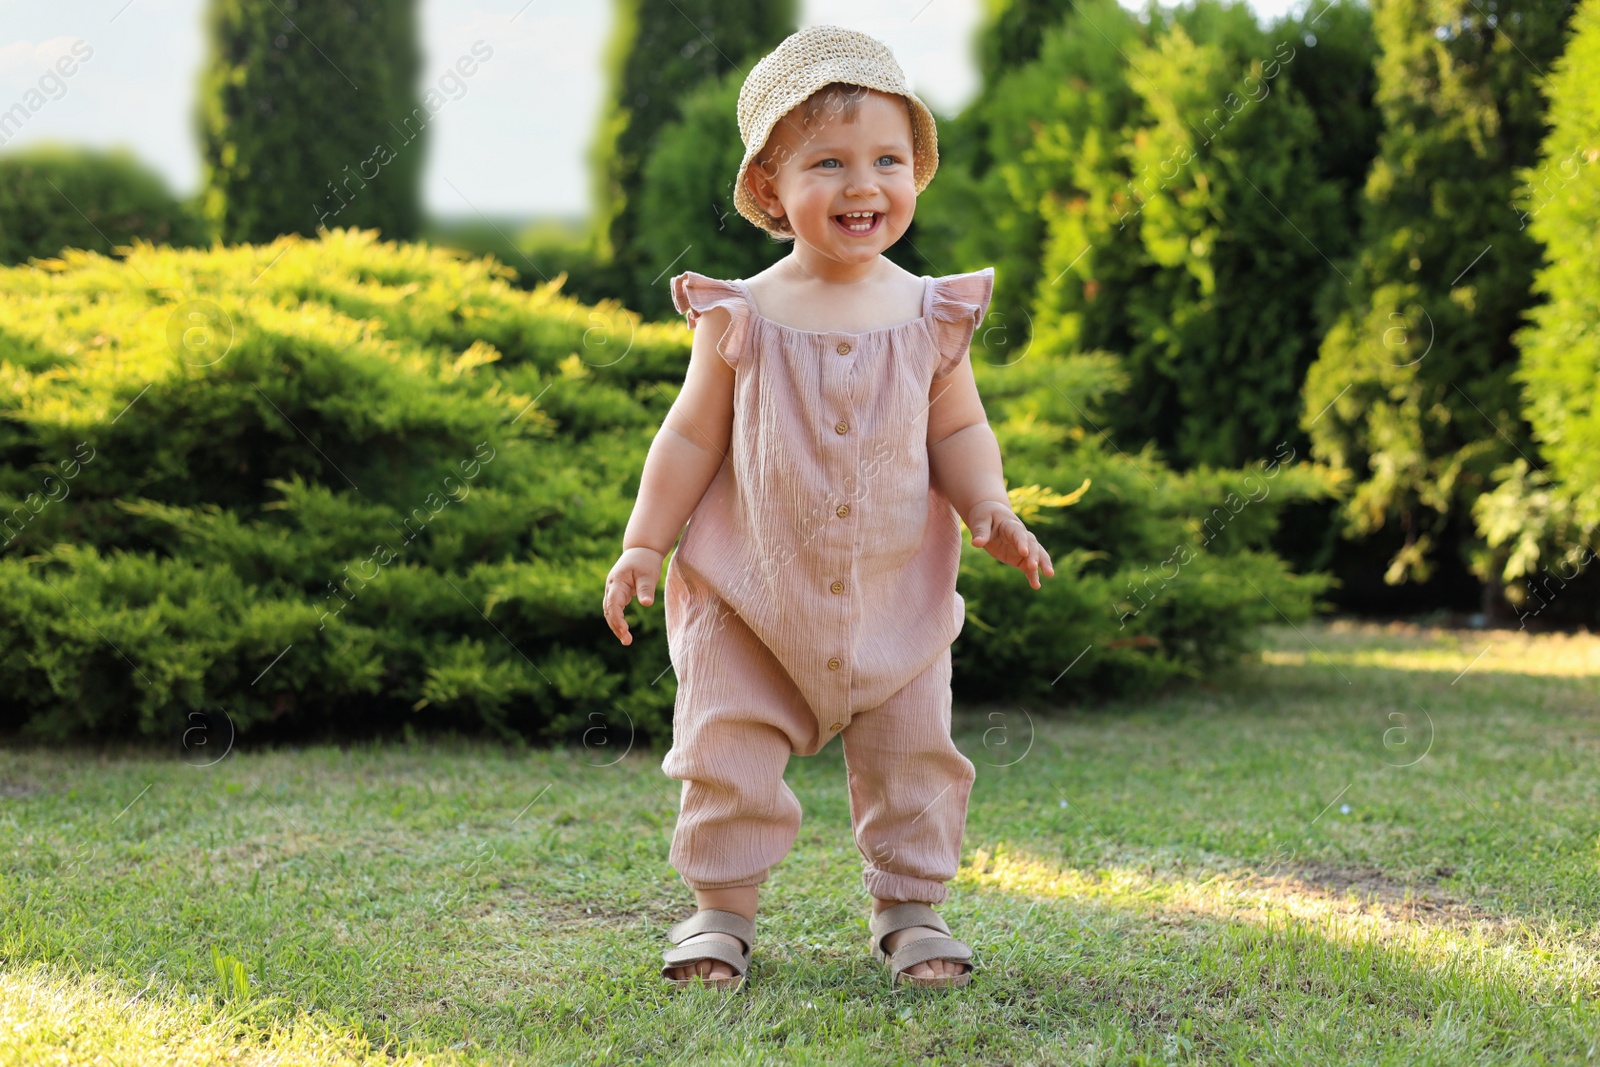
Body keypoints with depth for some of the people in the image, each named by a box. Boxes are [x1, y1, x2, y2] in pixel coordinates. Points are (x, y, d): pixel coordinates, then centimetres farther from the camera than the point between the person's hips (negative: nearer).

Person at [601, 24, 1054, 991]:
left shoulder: (931, 315, -3)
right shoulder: (740, 318, -7)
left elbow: (959, 431, 4)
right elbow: (693, 439, 1)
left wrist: (990, 512, -13)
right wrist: (645, 545, -3)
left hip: (896, 596, 1)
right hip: (750, 594, -1)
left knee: (914, 757, 6)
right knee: (727, 754, 0)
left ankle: (912, 905, 23)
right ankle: (722, 909, 17)